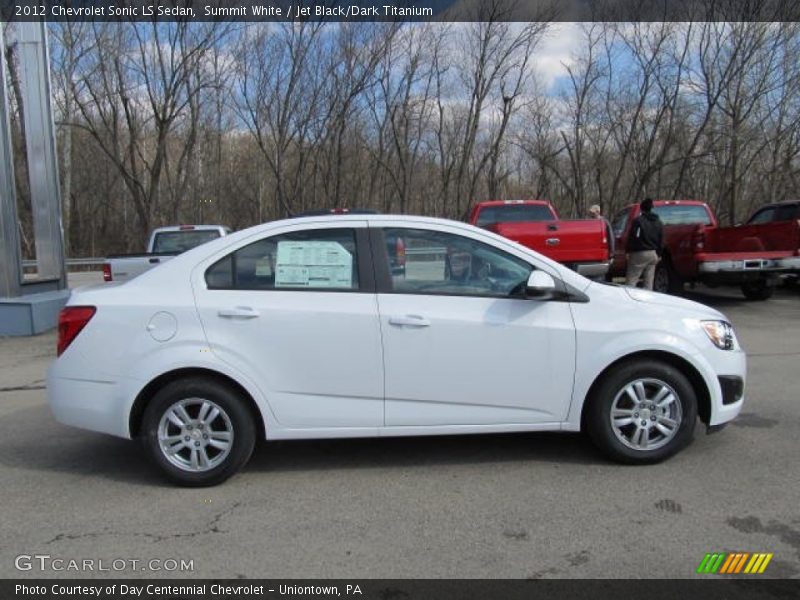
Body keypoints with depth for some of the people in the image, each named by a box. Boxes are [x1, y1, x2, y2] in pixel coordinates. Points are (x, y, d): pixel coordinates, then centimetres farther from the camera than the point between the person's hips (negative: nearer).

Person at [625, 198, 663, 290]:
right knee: (649, 281, 10)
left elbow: (633, 237, -14)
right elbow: (661, 240, 15)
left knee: (631, 280, -6)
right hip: (653, 254, 7)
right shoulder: (658, 222, 12)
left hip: (640, 253, -7)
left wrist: (628, 251, -8)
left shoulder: (638, 220, -10)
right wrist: (658, 254, 21)